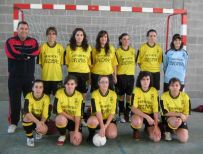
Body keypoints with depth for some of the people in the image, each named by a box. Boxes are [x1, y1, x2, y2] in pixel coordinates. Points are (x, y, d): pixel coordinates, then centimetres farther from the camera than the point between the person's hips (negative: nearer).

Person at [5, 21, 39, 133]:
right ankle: (13, 123, 17)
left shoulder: (33, 41, 6)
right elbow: (12, 54, -19)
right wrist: (27, 54, -11)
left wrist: (20, 53, -15)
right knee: (14, 100, 4)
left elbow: (36, 52, -16)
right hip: (14, 77, -1)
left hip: (29, 76, 2)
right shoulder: (10, 41, 0)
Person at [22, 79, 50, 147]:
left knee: (44, 129, -30)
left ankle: (38, 132, 11)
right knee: (27, 117, -35)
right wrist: (37, 122, -45)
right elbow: (26, 112, -34)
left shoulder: (46, 98, -18)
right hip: (30, 119, 0)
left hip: (41, 119, 1)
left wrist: (41, 123, -41)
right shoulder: (29, 97, -21)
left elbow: (45, 114, -20)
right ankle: (29, 138, -10)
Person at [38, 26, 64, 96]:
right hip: (45, 76, 0)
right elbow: (40, 62, 5)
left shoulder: (60, 47, 1)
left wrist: (57, 70, 0)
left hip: (57, 76, 0)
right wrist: (45, 70, 0)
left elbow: (61, 62, 6)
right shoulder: (42, 47, 0)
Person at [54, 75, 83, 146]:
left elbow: (78, 115, -13)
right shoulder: (59, 93, -14)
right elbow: (58, 111, -13)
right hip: (63, 117, 0)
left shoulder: (79, 95, -12)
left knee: (76, 142, -17)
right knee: (61, 119, -37)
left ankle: (71, 132, 20)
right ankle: (62, 135, -4)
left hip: (74, 121, 1)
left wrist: (76, 131, -18)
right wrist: (71, 118, -16)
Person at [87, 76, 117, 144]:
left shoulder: (113, 94, -8)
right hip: (97, 118, -2)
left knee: (112, 135, -26)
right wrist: (102, 127, -31)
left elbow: (112, 112, -9)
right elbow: (97, 111, -22)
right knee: (92, 121, -37)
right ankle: (91, 134, -2)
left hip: (108, 119, 2)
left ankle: (103, 132, 11)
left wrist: (105, 126, -19)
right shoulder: (95, 94, -14)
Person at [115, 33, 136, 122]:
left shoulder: (133, 50, 8)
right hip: (121, 75, -2)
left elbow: (134, 63, 14)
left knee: (129, 96, 7)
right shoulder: (117, 51, -1)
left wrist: (133, 72, 9)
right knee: (121, 96, 6)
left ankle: (127, 114, 19)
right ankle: (121, 114, 18)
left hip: (130, 75, 3)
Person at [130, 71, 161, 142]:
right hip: (139, 114, -2)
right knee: (137, 121, -39)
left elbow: (156, 110, -10)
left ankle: (147, 128, 21)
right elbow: (133, 109, -21)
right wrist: (147, 116, -31)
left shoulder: (154, 91, -10)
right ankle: (136, 130, 0)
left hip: (150, 115, 2)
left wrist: (156, 126, -17)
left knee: (157, 138, -14)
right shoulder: (136, 90, -15)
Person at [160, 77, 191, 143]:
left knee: (183, 139, -17)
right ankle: (167, 131, -3)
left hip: (181, 119, 3)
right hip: (168, 118, -2)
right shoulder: (164, 96, -18)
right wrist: (179, 114, -23)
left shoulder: (185, 96, -12)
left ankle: (176, 130, 18)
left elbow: (186, 115, -8)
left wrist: (181, 119, -28)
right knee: (175, 122, -38)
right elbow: (166, 113, -18)